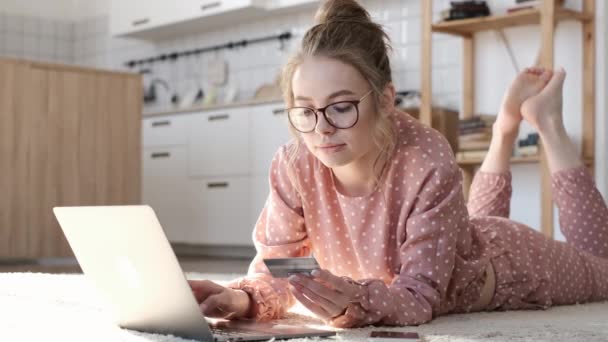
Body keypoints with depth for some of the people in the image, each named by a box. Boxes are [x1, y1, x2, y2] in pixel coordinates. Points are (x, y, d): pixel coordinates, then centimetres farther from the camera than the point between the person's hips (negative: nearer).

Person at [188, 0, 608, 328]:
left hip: (497, 265, -4)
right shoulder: (294, 165, -30)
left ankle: (546, 122, 34)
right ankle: (507, 125, 47)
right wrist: (242, 297, -47)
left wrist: (357, 302, -61)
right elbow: (277, 265, -25)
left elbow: (420, 295, -41)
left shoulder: (428, 163, -43)